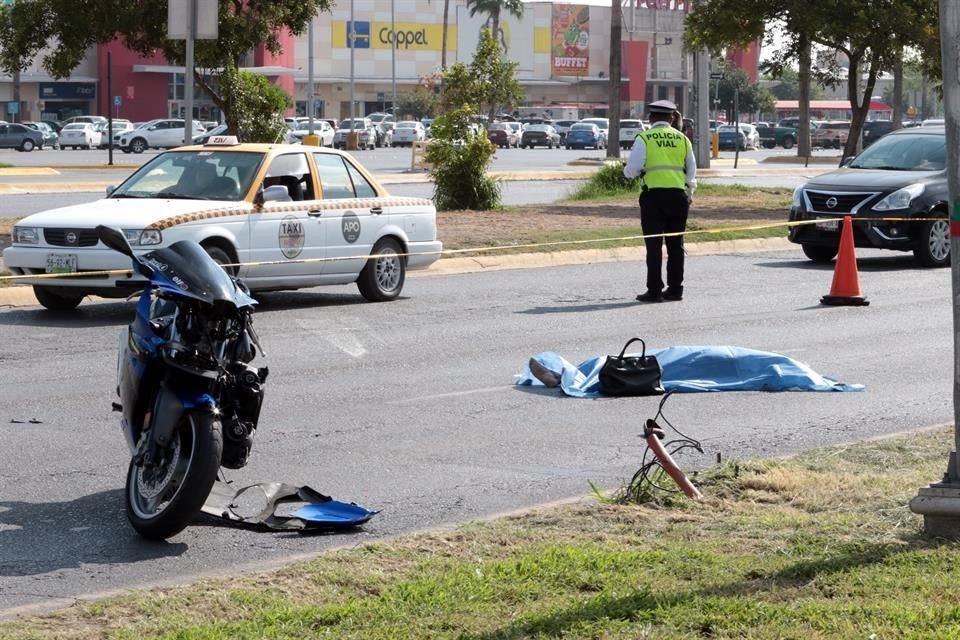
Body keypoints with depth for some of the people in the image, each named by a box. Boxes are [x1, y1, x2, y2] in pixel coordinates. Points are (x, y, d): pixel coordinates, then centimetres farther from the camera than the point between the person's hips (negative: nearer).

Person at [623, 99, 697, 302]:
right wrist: (689, 194, 24)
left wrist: (627, 171, 13)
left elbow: (632, 169, -10)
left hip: (653, 195, -4)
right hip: (678, 195, 4)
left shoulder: (644, 138, -4)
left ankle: (654, 291, -2)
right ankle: (675, 289, 13)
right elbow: (691, 171, 12)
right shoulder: (682, 139, 8)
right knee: (675, 244, 10)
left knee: (654, 244, -1)